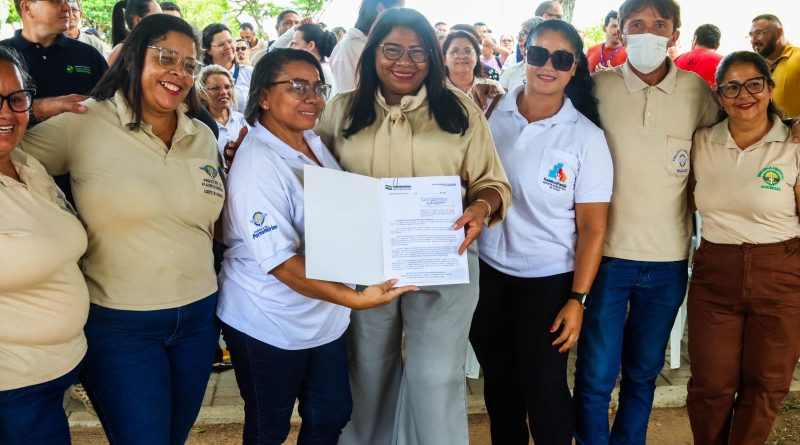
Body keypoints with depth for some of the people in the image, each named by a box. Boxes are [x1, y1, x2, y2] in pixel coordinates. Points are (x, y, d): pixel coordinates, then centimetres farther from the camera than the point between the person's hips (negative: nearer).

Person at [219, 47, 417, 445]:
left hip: (325, 315, 7)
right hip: (270, 324, -7)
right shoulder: (257, 163, -22)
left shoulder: (313, 142, 3)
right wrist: (356, 299, -34)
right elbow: (279, 261, -26)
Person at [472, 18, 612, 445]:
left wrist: (577, 299, -12)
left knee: (544, 386, 6)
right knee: (498, 380, 17)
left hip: (548, 278, -3)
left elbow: (592, 226, -9)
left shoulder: (586, 137, -10)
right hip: (488, 269, 3)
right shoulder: (492, 112, -3)